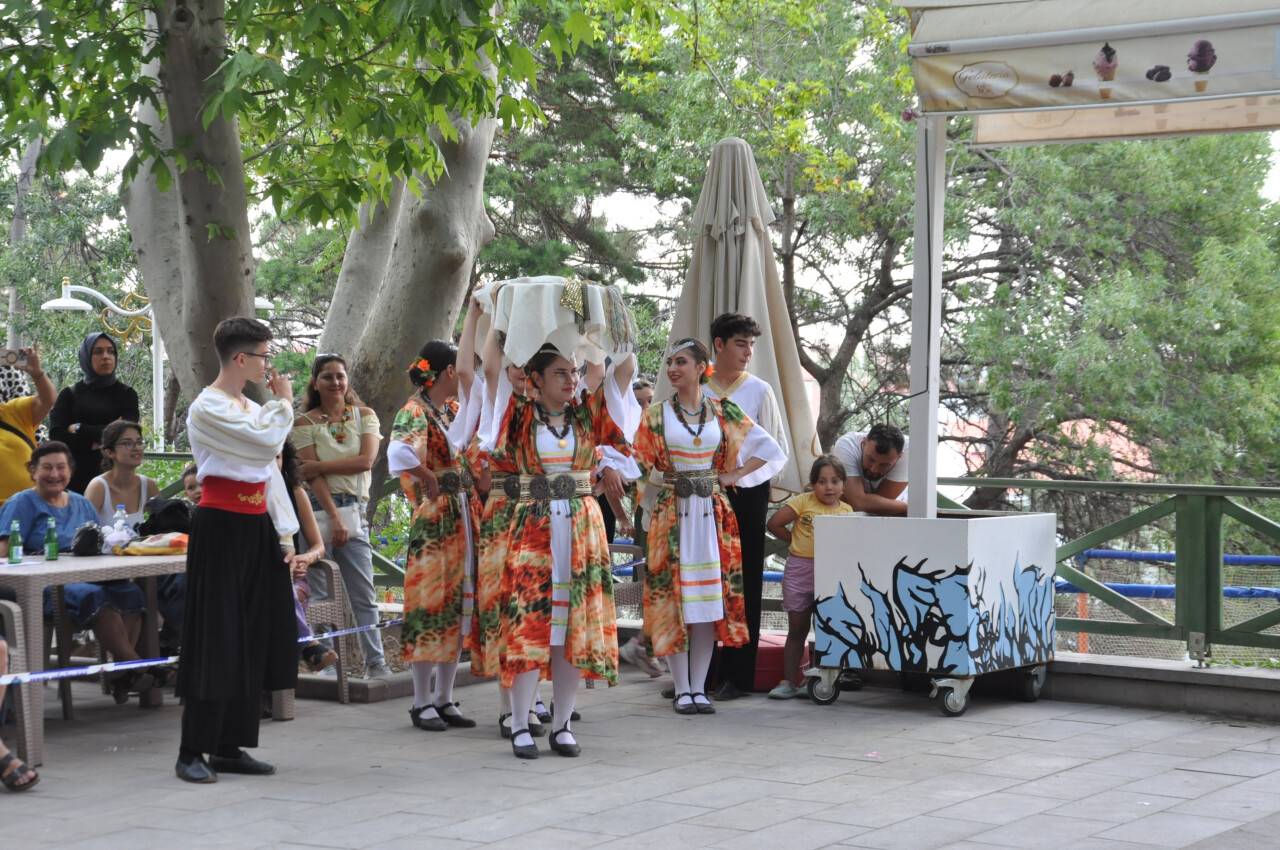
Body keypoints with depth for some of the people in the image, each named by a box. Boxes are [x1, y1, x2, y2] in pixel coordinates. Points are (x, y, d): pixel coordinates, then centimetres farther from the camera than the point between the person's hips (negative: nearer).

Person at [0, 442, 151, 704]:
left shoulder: (81, 504, 23)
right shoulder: (22, 503, 7)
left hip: (85, 579, 5)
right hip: (45, 586, -5)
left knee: (130, 592, -26)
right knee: (94, 596, -36)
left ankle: (123, 677, -26)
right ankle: (133, 666, -32)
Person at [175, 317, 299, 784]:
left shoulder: (252, 409, 16)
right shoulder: (208, 408, -11)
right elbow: (268, 442, -21)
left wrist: (285, 535, 10)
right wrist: (284, 401, -3)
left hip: (257, 530, 8)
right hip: (221, 530, -8)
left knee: (254, 639, 8)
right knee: (217, 640, -8)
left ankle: (231, 746, 15)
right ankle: (191, 753, -2)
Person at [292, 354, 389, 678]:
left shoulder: (364, 416, 10)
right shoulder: (305, 423, 2)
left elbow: (366, 460, -6)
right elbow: (312, 476, -7)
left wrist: (321, 465, -10)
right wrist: (334, 518, -15)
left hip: (355, 511, 2)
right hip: (318, 509, -2)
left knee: (364, 595, 3)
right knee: (318, 593, -2)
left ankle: (375, 661, 7)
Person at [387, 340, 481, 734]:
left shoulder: (455, 410, 13)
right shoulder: (415, 412, -11)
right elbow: (399, 454, -31)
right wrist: (430, 479, -19)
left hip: (464, 519, 8)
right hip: (433, 523, -8)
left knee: (458, 606, 10)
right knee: (430, 605, -2)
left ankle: (444, 698, 17)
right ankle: (422, 702, 5)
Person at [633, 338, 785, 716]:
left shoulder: (724, 412, 5)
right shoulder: (656, 415, 3)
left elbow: (768, 448, 9)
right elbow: (641, 468, 3)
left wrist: (735, 476, 1)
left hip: (712, 513, 1)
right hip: (670, 514, -1)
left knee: (710, 597, 1)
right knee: (673, 598, -2)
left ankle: (699, 687, 8)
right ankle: (682, 689, 4)